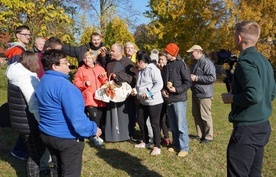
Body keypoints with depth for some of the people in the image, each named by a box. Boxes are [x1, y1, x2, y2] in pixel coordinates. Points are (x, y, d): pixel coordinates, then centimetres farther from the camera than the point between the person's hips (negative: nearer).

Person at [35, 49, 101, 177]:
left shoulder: (43, 82, 6)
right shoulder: (63, 85, -25)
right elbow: (76, 116, -28)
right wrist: (93, 129, -16)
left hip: (47, 134, 9)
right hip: (67, 138, -9)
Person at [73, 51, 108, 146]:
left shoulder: (100, 69, 12)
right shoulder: (81, 70, 3)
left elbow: (105, 83, 13)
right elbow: (76, 83, 0)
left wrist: (103, 78, -7)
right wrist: (84, 84, -16)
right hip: (89, 99, -4)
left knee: (99, 117, 8)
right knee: (93, 116, -18)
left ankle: (95, 134, 25)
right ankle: (95, 136, -3)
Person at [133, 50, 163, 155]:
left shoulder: (152, 69, -16)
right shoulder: (140, 71, 11)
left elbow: (159, 84, -23)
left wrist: (148, 93, -25)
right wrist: (135, 90, 3)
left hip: (154, 102, -10)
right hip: (143, 102, 10)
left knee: (154, 124, -3)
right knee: (140, 121, 16)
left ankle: (157, 147, 9)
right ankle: (145, 142, 33)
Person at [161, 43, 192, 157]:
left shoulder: (181, 64, -9)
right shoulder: (166, 66, 12)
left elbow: (188, 82, -11)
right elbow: (162, 81, 20)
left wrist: (177, 90, -20)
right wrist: (163, 90, 1)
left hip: (179, 99, -7)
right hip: (169, 99, 7)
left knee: (181, 125, -3)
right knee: (173, 125, 14)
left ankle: (184, 148, 7)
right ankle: (176, 145, 26)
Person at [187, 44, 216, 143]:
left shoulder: (206, 63, -16)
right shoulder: (195, 63, 15)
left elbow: (212, 78, -24)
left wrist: (196, 78, -22)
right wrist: (190, 77, 7)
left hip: (204, 94, -9)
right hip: (195, 94, 9)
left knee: (205, 116, -1)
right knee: (196, 115, 14)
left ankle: (208, 137, 12)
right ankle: (200, 135, 25)